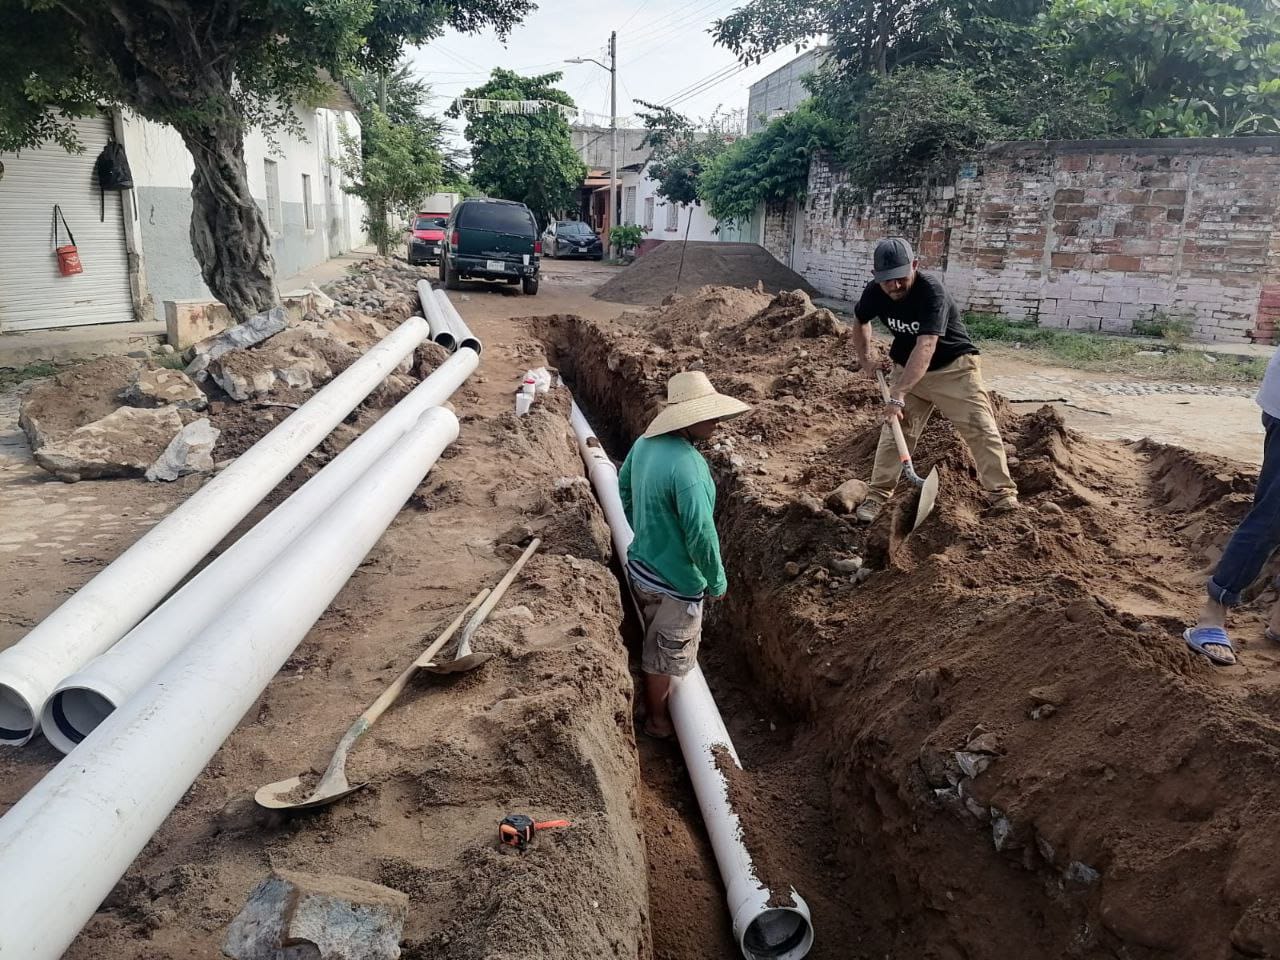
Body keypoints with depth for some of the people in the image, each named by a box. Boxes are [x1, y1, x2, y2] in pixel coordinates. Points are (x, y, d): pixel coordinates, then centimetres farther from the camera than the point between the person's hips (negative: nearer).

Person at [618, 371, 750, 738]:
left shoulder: (645, 444, -6)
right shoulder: (687, 466, -33)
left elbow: (624, 490, 11)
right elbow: (701, 533, -29)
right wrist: (717, 581, -14)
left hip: (642, 567, 8)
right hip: (674, 583, -8)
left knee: (653, 647, 29)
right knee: (665, 658, 16)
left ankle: (651, 705, 50)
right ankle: (658, 721, 37)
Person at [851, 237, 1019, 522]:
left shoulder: (931, 290, -32)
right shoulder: (874, 293, -14)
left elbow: (925, 347, -41)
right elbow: (861, 321, 12)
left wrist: (897, 394, -47)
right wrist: (864, 358, 2)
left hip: (953, 367, -4)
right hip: (907, 369, 4)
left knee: (981, 430, -8)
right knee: (894, 431, -1)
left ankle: (1002, 496, 2)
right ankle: (877, 495, 10)